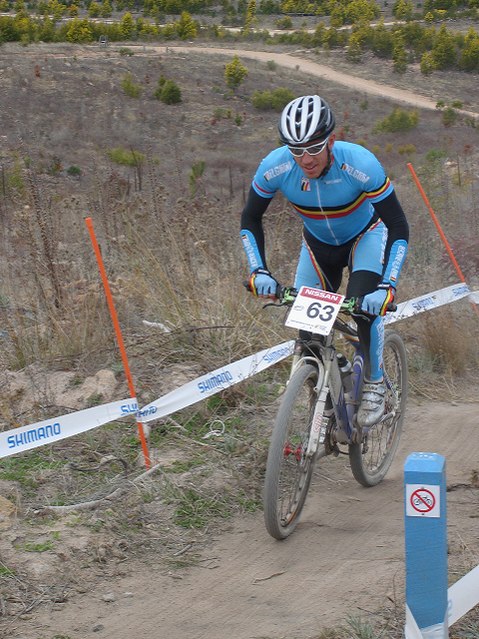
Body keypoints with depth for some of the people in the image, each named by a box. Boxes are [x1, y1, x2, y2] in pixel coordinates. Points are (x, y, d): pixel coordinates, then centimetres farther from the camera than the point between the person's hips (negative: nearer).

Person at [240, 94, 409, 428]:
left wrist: (387, 286, -42)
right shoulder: (275, 167, -30)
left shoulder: (360, 164, -37)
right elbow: (250, 220, -13)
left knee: (364, 302, -28)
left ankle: (375, 384, -5)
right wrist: (259, 271, -27)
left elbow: (399, 228, -31)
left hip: (366, 236, -3)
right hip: (319, 244, 3)